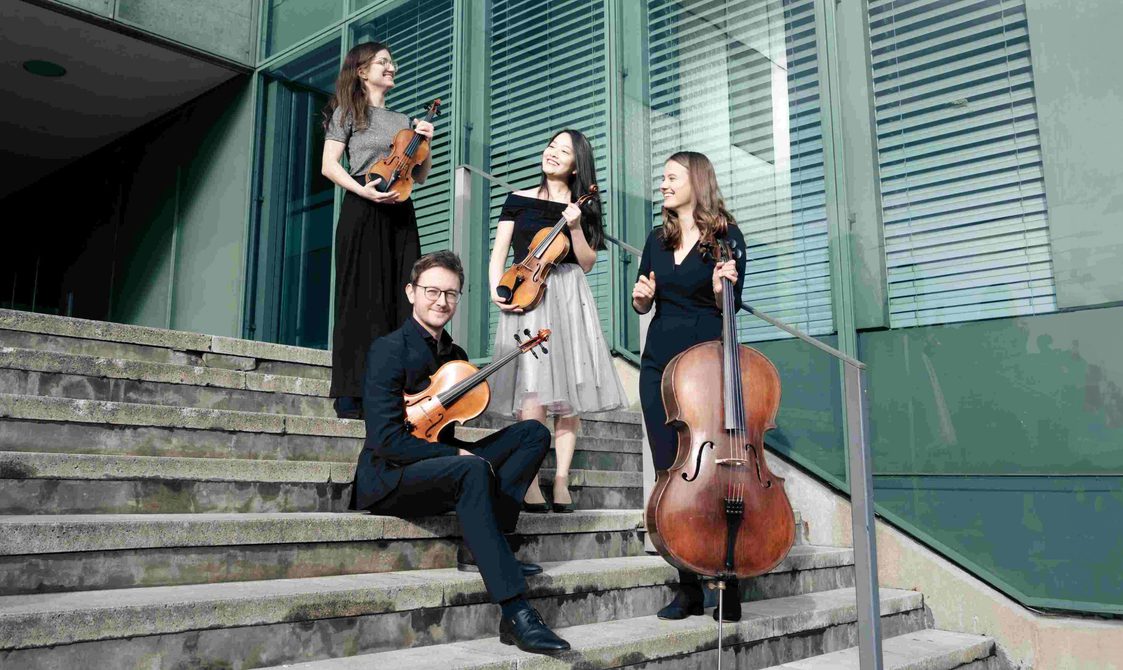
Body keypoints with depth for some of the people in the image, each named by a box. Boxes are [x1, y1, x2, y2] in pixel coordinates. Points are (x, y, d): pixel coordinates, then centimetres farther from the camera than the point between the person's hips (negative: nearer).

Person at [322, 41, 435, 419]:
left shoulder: (403, 121, 24)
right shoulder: (348, 111, 9)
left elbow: (420, 177, 21)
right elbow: (329, 165, -3)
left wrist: (424, 143, 4)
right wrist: (363, 190, -18)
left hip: (400, 213, 5)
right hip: (363, 212, -5)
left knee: (401, 301, -2)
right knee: (362, 298, -10)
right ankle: (350, 396, -8)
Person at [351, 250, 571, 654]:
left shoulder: (455, 356, 11)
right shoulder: (389, 350, -11)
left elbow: (450, 429, 9)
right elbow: (387, 441, -20)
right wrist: (457, 454, -22)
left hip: (444, 471, 8)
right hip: (388, 479, -8)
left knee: (534, 432, -5)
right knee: (473, 470, -38)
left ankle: (480, 546, -17)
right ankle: (515, 614, -39)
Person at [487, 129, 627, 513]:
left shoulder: (581, 208, 14)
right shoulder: (518, 199, 12)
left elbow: (587, 263, 9)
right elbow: (499, 253, 8)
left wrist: (575, 228, -7)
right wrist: (496, 291, -8)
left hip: (570, 299, 2)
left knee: (569, 391, -4)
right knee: (534, 391, -16)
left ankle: (561, 481, 0)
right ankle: (529, 482, -14)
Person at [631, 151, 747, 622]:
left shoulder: (726, 236, -1)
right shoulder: (658, 240, 14)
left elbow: (730, 307, -2)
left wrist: (720, 289, -22)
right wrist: (641, 296, -3)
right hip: (660, 363, 5)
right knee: (671, 475, 4)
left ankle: (727, 587, 8)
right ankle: (689, 586, 12)